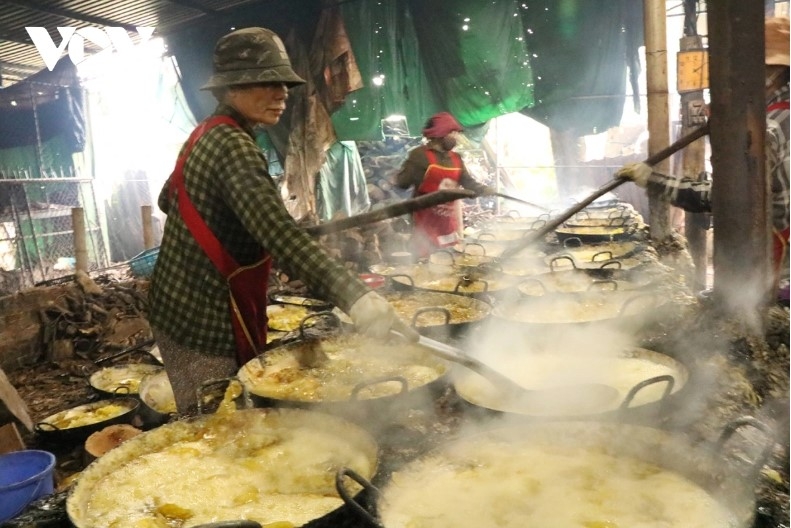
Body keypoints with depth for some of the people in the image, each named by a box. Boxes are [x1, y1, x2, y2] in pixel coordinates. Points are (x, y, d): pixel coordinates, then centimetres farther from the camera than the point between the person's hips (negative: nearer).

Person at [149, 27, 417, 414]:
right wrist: (354, 296, -48)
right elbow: (279, 233, -38)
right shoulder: (232, 145, -22)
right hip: (205, 321, -10)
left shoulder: (206, 135, 9)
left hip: (178, 307, 10)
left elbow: (169, 200, 23)